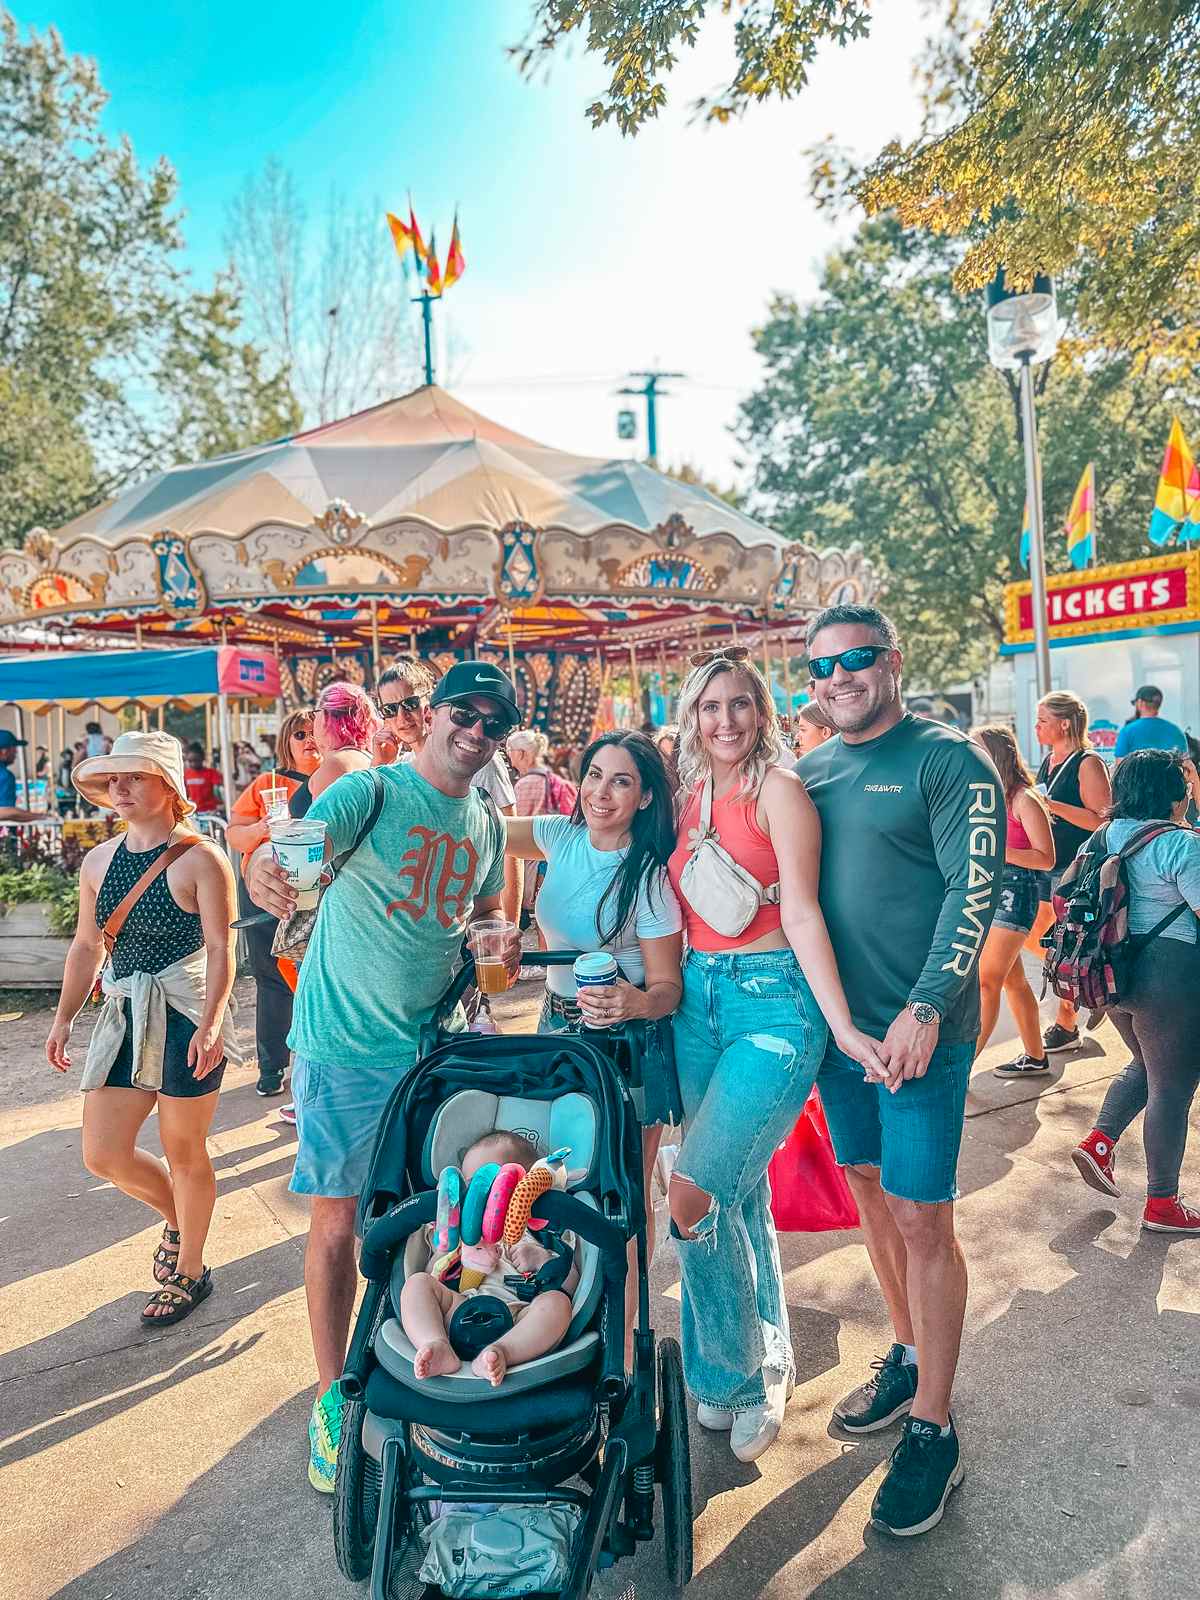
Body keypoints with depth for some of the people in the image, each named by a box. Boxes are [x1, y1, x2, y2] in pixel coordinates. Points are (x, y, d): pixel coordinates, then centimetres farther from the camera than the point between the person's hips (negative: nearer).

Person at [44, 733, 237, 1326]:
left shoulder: (199, 859, -12)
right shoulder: (98, 861, 6)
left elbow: (220, 950, -15)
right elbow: (86, 945, 15)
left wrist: (211, 1022, -25)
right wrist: (64, 1017, 10)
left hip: (186, 1016, -6)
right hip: (123, 1016, 6)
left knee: (183, 1152, 8)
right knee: (104, 1154, 8)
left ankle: (190, 1271, 30)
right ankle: (177, 1218, 38)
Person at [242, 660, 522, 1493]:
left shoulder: (487, 824, 7)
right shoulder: (371, 791, -11)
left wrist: (499, 945, 0)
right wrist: (266, 870, -50)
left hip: (434, 1044, 5)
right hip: (345, 1046, -5)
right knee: (338, 1220, 4)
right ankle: (332, 1396, 22)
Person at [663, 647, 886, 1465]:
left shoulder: (779, 789, -8)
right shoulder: (689, 796, 10)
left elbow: (801, 913, -13)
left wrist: (843, 1027, -18)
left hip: (773, 1003, -6)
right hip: (698, 1000, 6)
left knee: (695, 1192, -13)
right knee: (739, 1190, 16)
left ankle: (733, 1373, 13)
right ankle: (762, 1363, 36)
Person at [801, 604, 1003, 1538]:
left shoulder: (947, 759, -9)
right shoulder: (811, 770, 9)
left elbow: (974, 890, -14)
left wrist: (924, 1010, -20)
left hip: (921, 1031, -6)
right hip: (835, 1021, 6)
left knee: (921, 1217, 0)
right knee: (871, 1189, 17)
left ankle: (932, 1428, 17)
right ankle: (908, 1358, 38)